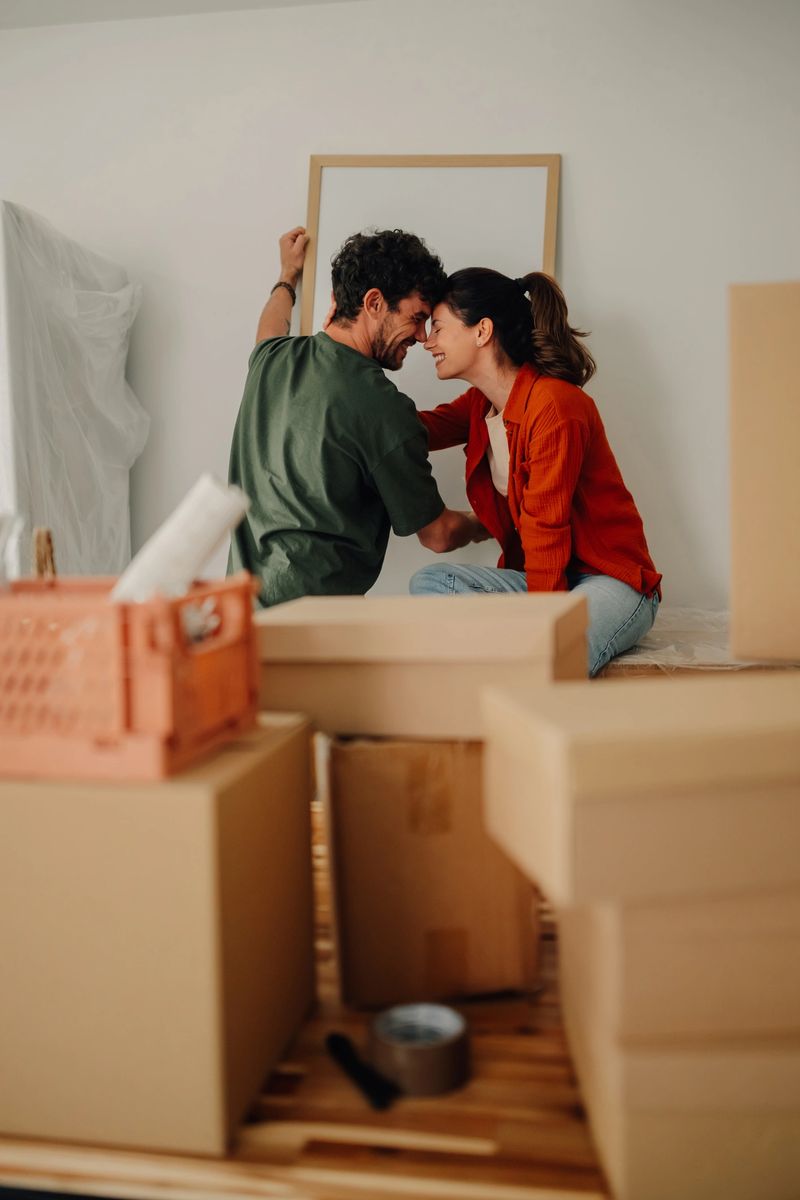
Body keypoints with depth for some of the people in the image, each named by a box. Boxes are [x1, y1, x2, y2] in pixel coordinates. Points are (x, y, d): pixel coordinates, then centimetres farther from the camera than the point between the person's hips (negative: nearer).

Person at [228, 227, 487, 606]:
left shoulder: (273, 358, 8)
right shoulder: (383, 408, -13)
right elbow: (437, 535, -1)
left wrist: (288, 276, 57)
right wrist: (485, 524, 21)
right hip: (315, 613, -8)